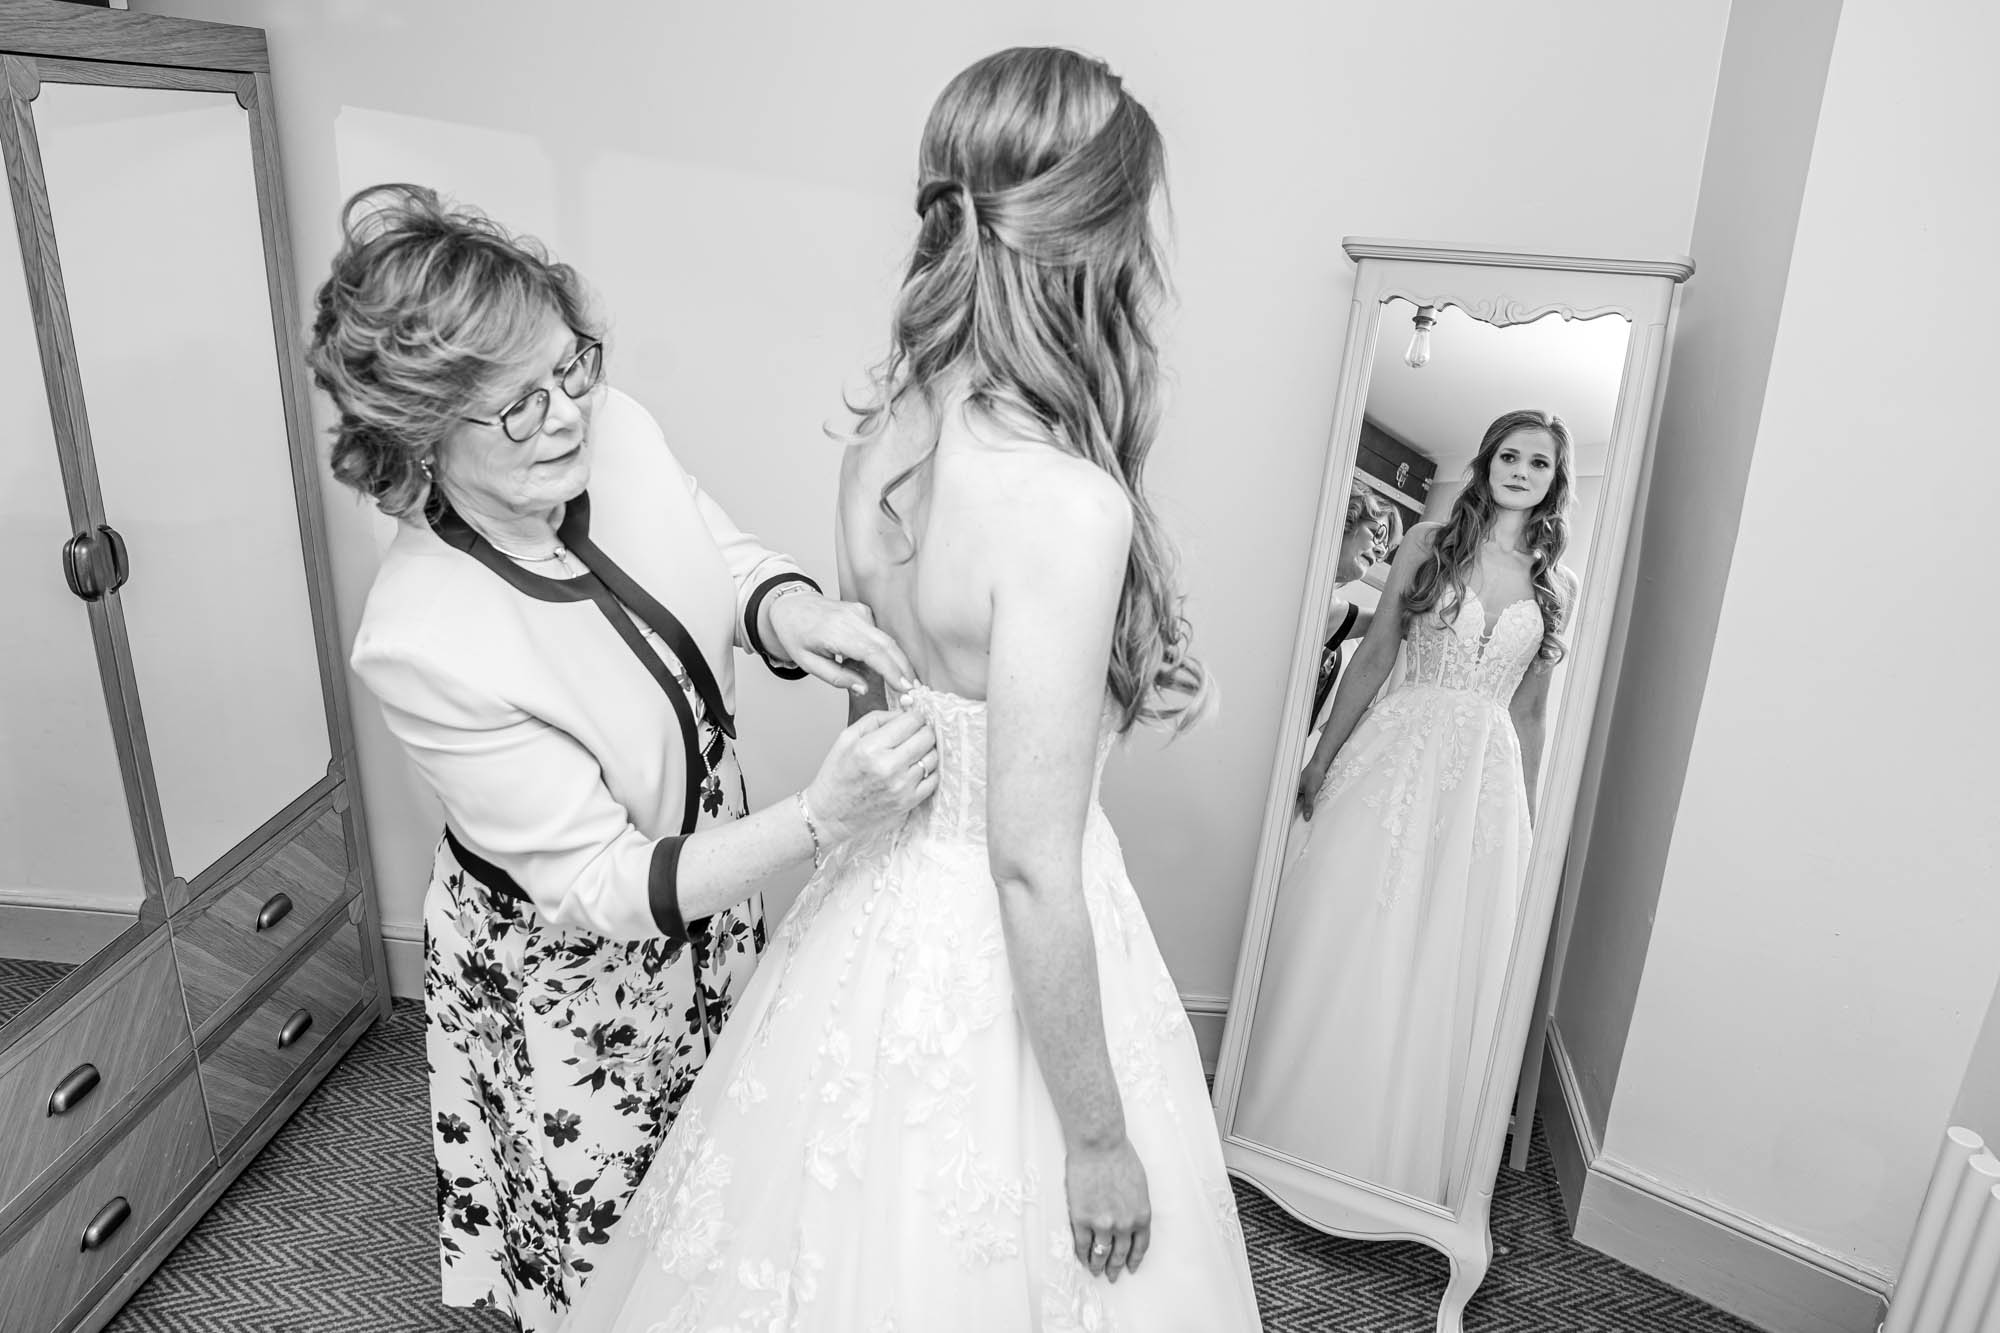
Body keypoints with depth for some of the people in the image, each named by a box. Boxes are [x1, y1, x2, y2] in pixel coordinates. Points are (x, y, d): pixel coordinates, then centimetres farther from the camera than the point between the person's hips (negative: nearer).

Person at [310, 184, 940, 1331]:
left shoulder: (618, 431, -19)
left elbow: (726, 558, -1)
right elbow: (598, 886, -29)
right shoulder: (423, 643, -34)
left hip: (713, 868, 6)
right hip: (567, 959, -5)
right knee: (597, 1221, 20)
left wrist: (786, 606, -26)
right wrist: (823, 820, -40)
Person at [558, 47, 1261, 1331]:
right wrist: (1100, 1136, -14)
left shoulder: (889, 433, -6)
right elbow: (1033, 867, -25)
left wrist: (1120, 680, 7)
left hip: (882, 904, 7)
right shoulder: (1069, 506, -29)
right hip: (1000, 952, -7)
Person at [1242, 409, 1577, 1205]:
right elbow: (1372, 660, 4)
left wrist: (1528, 820, 11)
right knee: (1346, 950, 2)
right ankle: (1309, 1131, 20)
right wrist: (1320, 760, 2)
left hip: (1486, 780, 2)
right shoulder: (1428, 544, 3)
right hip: (1396, 758, -1)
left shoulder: (1557, 587, 9)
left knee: (1448, 969, 4)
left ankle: (1402, 1159, 21)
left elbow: (1528, 713, 13)